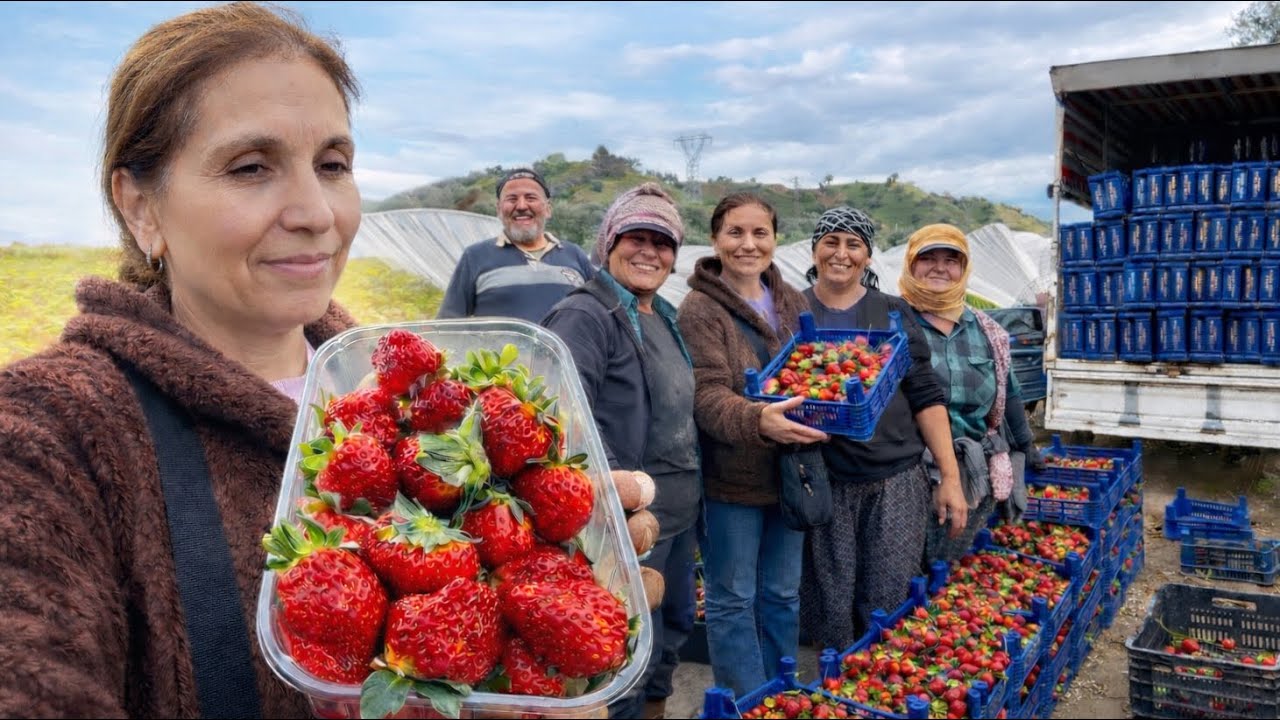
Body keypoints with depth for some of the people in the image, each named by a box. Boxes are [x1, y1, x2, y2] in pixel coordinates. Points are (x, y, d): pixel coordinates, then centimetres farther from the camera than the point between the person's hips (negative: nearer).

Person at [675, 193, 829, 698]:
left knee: (782, 596, 18)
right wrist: (758, 419, -41)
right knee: (733, 600, 6)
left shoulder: (792, 301, 8)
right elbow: (707, 395, -22)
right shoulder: (699, 309, -12)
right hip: (731, 477, -6)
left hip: (791, 472, 6)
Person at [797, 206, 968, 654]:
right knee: (830, 609, 2)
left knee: (889, 606, 2)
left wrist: (950, 477, 1)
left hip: (896, 478, 1)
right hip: (823, 481, -1)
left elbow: (925, 397, 6)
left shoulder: (894, 313, 8)